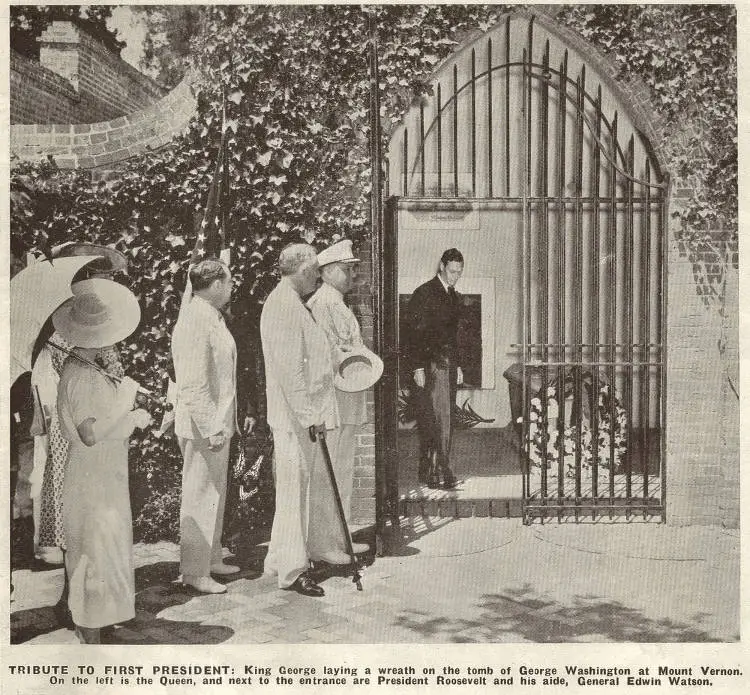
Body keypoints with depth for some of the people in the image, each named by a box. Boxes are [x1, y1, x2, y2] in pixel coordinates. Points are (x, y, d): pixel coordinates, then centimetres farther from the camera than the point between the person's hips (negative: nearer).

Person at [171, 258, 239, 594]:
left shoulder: (212, 317, 12)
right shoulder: (194, 321, -20)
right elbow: (193, 384, -24)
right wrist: (211, 428, -24)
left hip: (218, 423, 10)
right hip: (203, 427, -10)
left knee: (215, 495, 19)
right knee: (200, 497, 0)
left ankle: (212, 559, 32)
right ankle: (195, 572, 11)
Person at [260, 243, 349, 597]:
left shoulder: (293, 303, 16)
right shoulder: (284, 305, -17)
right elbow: (289, 368, -24)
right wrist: (309, 416, -23)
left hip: (308, 412, 10)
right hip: (296, 417, -10)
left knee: (317, 482, 20)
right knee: (295, 488, -4)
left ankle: (320, 546, 35)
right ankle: (291, 570, 4)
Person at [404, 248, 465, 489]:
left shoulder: (454, 296, 18)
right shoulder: (424, 293, -7)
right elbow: (414, 333, -11)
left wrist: (458, 366, 21)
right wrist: (418, 368, -15)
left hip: (449, 365, 8)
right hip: (431, 365, -8)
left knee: (443, 420, 7)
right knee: (439, 420, -11)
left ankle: (428, 471, 13)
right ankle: (441, 471, -9)